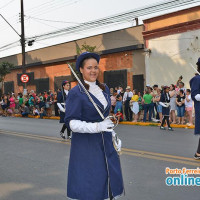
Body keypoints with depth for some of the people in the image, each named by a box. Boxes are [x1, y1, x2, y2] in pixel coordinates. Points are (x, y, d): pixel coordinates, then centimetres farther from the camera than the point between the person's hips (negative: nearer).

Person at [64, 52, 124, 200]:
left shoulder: (105, 89, 9)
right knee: (88, 188, -2)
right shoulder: (76, 93, -12)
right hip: (85, 145, -6)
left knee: (110, 180, 7)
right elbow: (71, 123, -17)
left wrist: (113, 135, 17)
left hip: (105, 143, 6)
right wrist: (97, 127, -26)